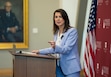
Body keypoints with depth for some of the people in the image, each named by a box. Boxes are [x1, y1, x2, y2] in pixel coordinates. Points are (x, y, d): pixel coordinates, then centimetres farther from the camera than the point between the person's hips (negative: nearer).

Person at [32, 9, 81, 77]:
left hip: (71, 67, -6)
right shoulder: (56, 32, 12)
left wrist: (56, 46, -34)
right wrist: (40, 51, 20)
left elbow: (66, 49, -16)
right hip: (60, 67, 6)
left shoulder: (72, 31, -9)